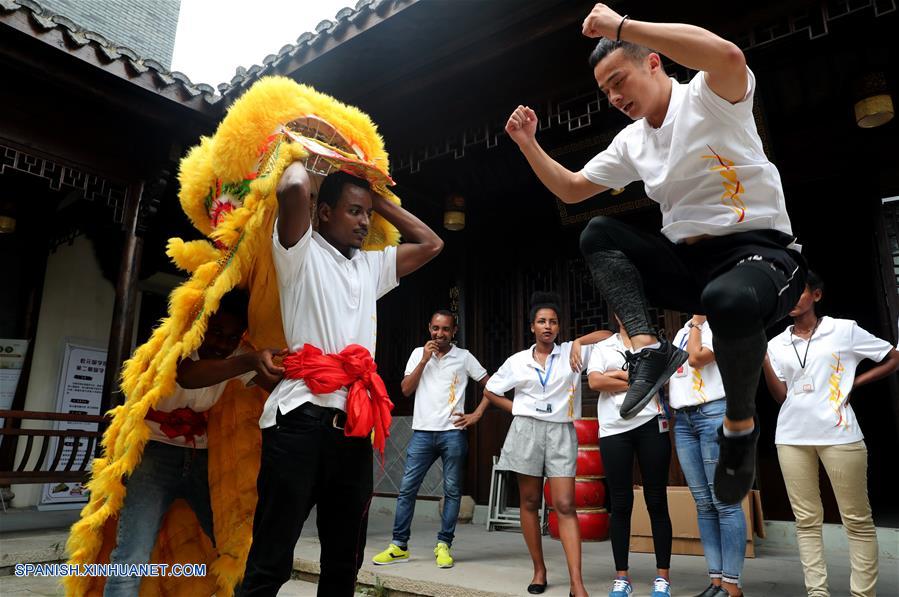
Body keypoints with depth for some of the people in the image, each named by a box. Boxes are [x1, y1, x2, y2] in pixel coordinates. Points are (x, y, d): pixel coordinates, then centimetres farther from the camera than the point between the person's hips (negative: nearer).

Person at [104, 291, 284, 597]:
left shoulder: (237, 354, -6)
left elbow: (277, 384, -22)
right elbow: (188, 376, -41)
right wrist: (250, 361, -57)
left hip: (203, 458, 4)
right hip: (155, 454, -3)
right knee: (132, 557, -16)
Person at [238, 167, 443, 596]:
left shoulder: (371, 266, 22)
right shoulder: (302, 251, 5)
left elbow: (431, 244, 24)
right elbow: (293, 190, -14)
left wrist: (378, 200, 23)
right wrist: (300, 160, 9)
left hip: (356, 424, 6)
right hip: (301, 417, -6)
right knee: (270, 562, -3)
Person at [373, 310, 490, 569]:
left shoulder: (464, 357, 3)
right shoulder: (418, 353, 8)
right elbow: (406, 390, 0)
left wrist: (477, 414, -2)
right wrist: (424, 359, -8)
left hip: (452, 433, -1)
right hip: (422, 432, 2)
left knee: (452, 490, 4)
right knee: (407, 488, 2)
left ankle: (444, 545, 16)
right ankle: (399, 545, 11)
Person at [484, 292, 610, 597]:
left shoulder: (571, 352, 4)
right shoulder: (517, 361, 7)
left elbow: (607, 335, 2)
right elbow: (490, 391, 15)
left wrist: (578, 342, -9)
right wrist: (518, 410, 5)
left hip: (561, 432, -1)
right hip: (526, 430, 2)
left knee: (565, 505, -6)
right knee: (529, 502, 7)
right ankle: (539, 570, 20)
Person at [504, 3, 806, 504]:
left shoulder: (707, 98, -5)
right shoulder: (630, 142, 13)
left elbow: (729, 57, -31)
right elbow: (570, 190, 20)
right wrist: (529, 143, 8)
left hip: (761, 250, -6)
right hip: (686, 261, 6)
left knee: (729, 301, -39)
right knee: (598, 234, -7)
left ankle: (741, 425, -9)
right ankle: (649, 350, -23)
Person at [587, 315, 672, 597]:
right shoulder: (602, 348, 12)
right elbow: (595, 382, -5)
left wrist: (619, 374, -4)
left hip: (651, 425, 0)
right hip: (614, 430, 0)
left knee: (657, 501, 4)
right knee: (620, 504, 4)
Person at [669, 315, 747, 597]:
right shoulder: (683, 330, 21)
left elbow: (696, 357, -15)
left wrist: (697, 322, -3)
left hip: (714, 414, -7)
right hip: (683, 419, 7)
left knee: (724, 502, -6)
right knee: (704, 504, 7)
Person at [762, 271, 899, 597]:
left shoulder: (844, 329, 2)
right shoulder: (777, 344, 9)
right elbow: (780, 397, 5)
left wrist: (855, 383, -1)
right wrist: (762, 359, -6)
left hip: (839, 434, -3)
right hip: (792, 438, 3)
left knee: (857, 519, 3)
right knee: (806, 519, 6)